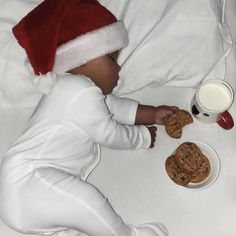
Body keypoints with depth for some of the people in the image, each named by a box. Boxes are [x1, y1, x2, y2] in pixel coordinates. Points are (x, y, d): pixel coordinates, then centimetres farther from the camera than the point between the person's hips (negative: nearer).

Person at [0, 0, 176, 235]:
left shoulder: (74, 88, 17)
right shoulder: (82, 92, -18)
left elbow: (114, 106, 27)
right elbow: (111, 135, -10)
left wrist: (152, 114, 23)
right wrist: (143, 136, 8)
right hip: (26, 182, -12)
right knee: (85, 198, -26)